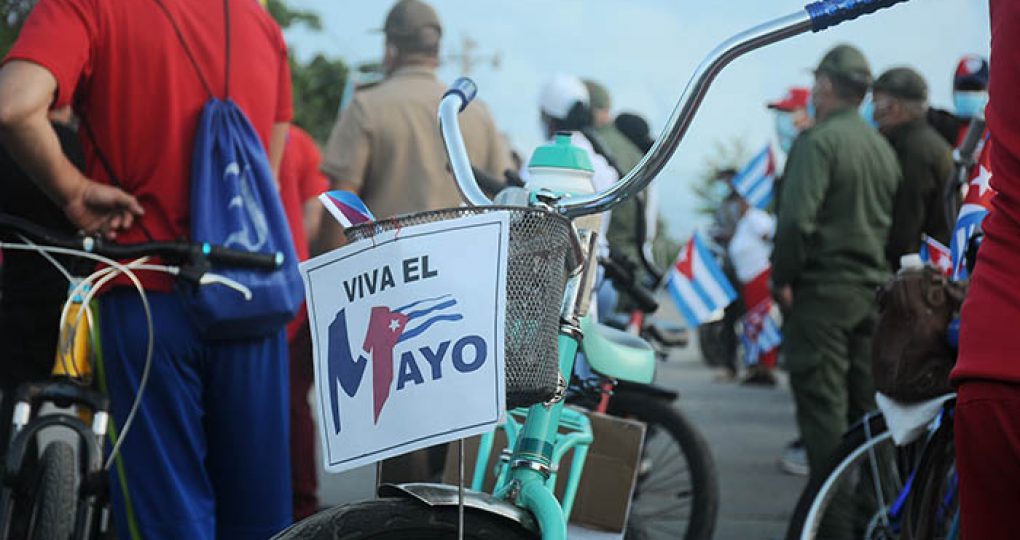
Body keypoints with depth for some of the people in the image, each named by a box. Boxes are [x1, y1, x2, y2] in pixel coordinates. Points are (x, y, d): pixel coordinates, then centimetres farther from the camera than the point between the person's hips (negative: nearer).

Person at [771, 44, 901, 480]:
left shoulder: (818, 141, -12)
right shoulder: (882, 147, 12)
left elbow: (797, 219, -21)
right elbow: (892, 220, 15)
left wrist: (783, 278, -12)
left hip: (821, 290, -7)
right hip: (873, 289, 8)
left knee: (822, 403, -5)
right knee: (865, 404, 13)